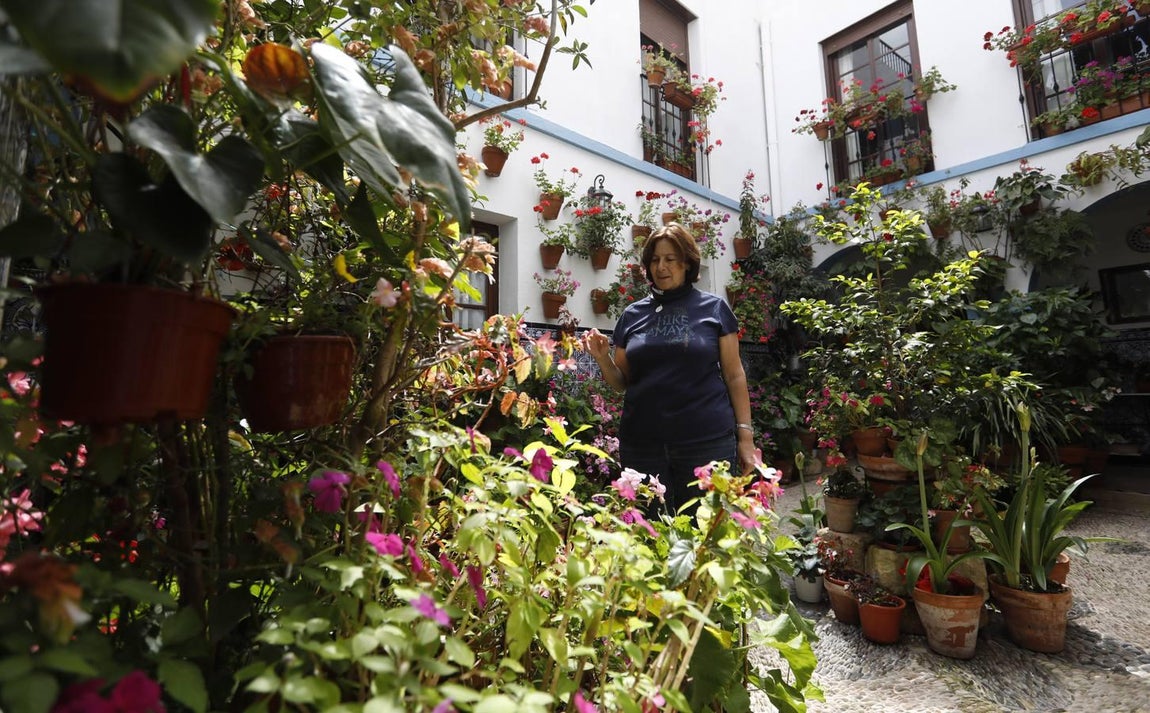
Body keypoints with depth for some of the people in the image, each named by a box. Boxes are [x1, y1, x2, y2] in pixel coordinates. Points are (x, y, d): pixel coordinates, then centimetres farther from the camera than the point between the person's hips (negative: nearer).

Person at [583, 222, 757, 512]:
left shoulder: (714, 308, 3)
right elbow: (622, 383, 11)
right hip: (641, 442, 2)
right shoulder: (633, 315, 9)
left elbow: (734, 376, 3)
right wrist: (603, 358, -7)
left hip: (707, 441, -2)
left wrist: (745, 435, -2)